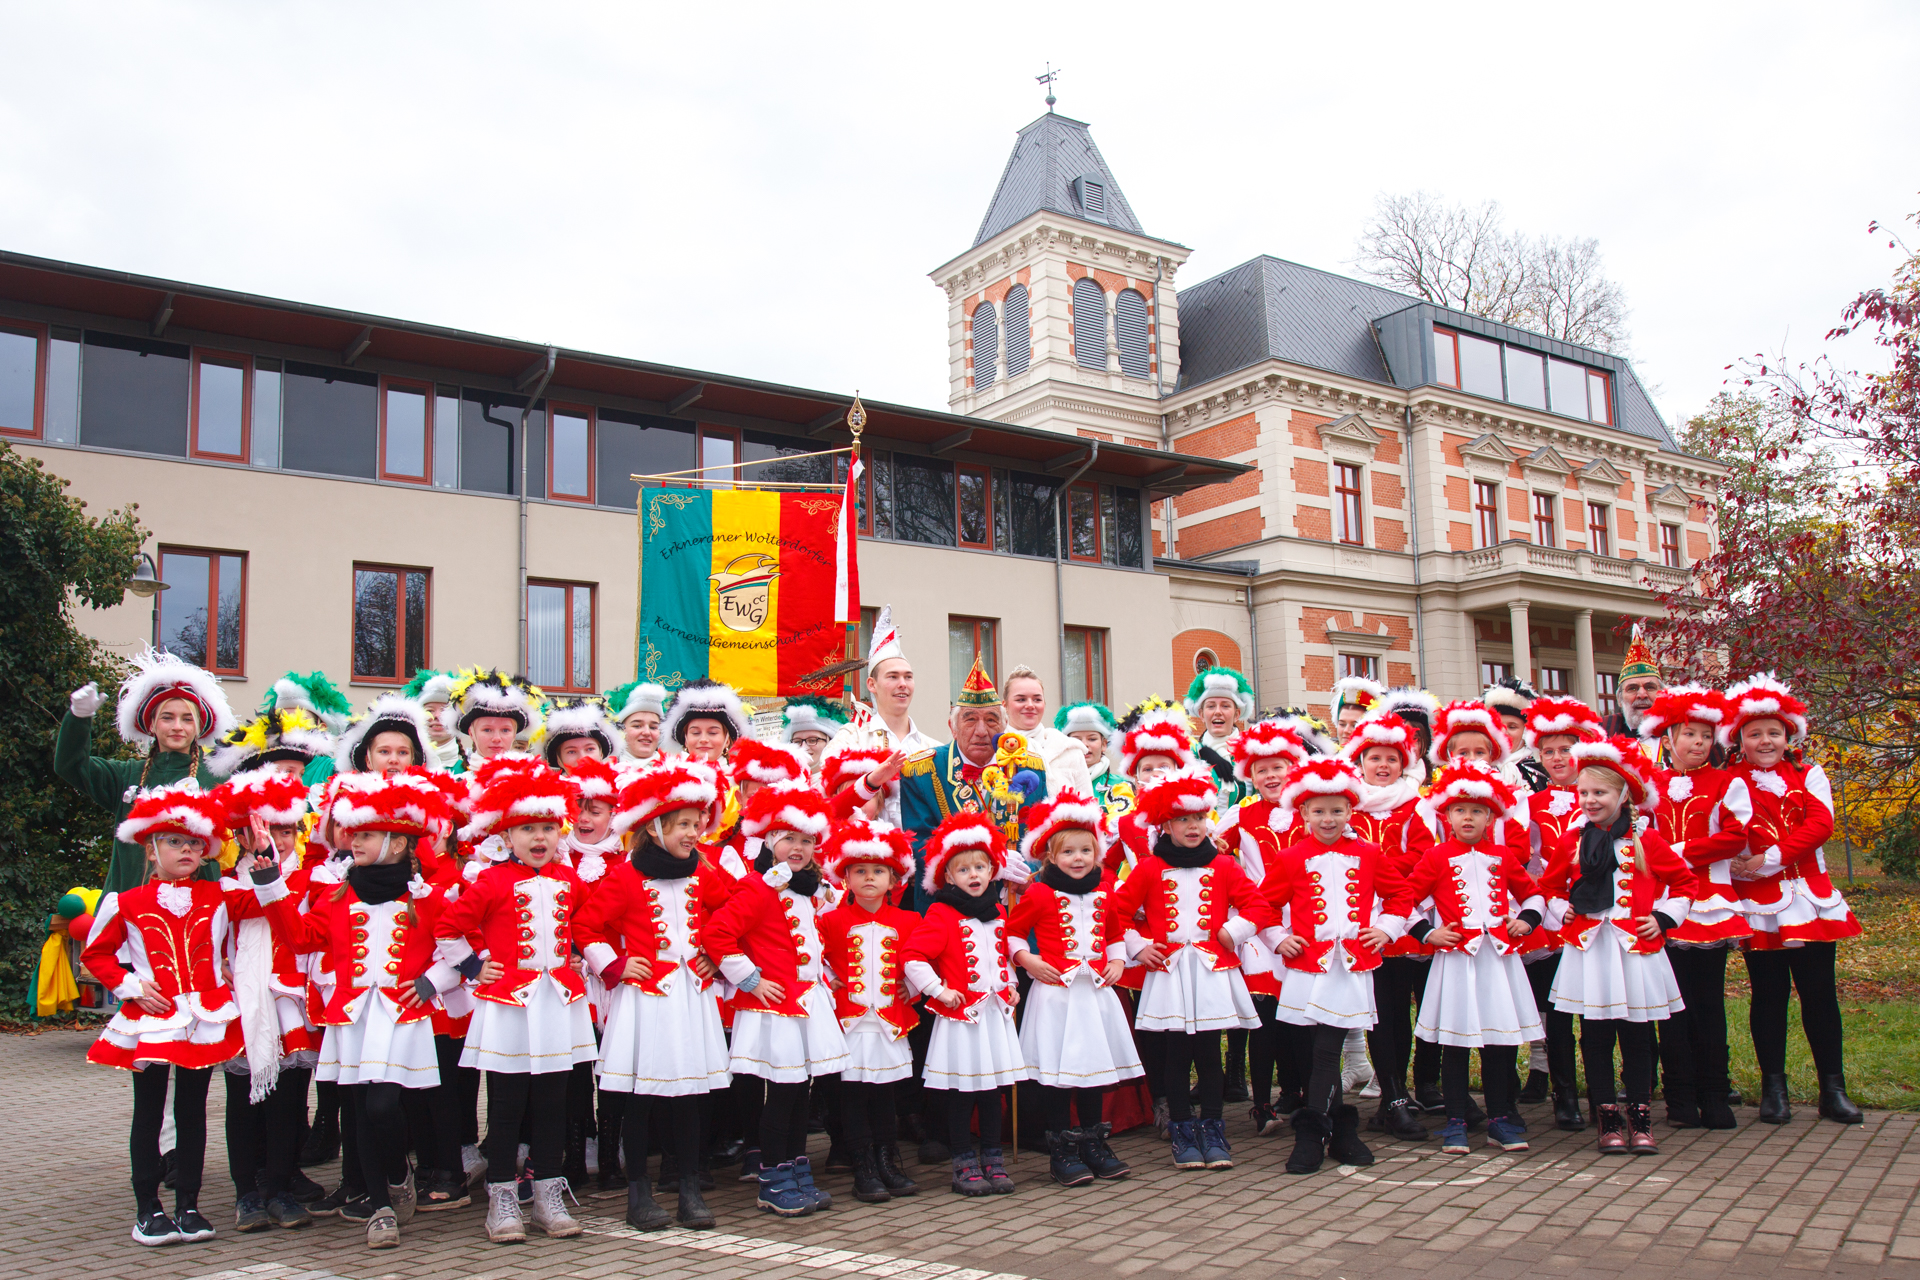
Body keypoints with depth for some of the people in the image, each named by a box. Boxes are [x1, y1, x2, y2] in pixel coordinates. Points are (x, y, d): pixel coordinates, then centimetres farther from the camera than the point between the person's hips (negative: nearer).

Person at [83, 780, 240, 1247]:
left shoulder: (218, 899, 4)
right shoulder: (127, 903, 0)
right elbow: (94, 954, 8)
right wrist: (130, 985, -3)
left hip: (204, 1020, 2)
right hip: (150, 1021, -1)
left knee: (193, 1113, 8)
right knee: (149, 1115, 6)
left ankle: (188, 1206, 17)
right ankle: (148, 1210, 16)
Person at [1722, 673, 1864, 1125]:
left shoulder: (1809, 776, 9)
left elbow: (1820, 824, -6)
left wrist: (1774, 858, -16)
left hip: (1809, 899, 2)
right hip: (1758, 904, -2)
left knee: (1819, 994, 4)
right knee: (1768, 996, 5)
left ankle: (1833, 1090, 13)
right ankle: (1773, 1088, 14)